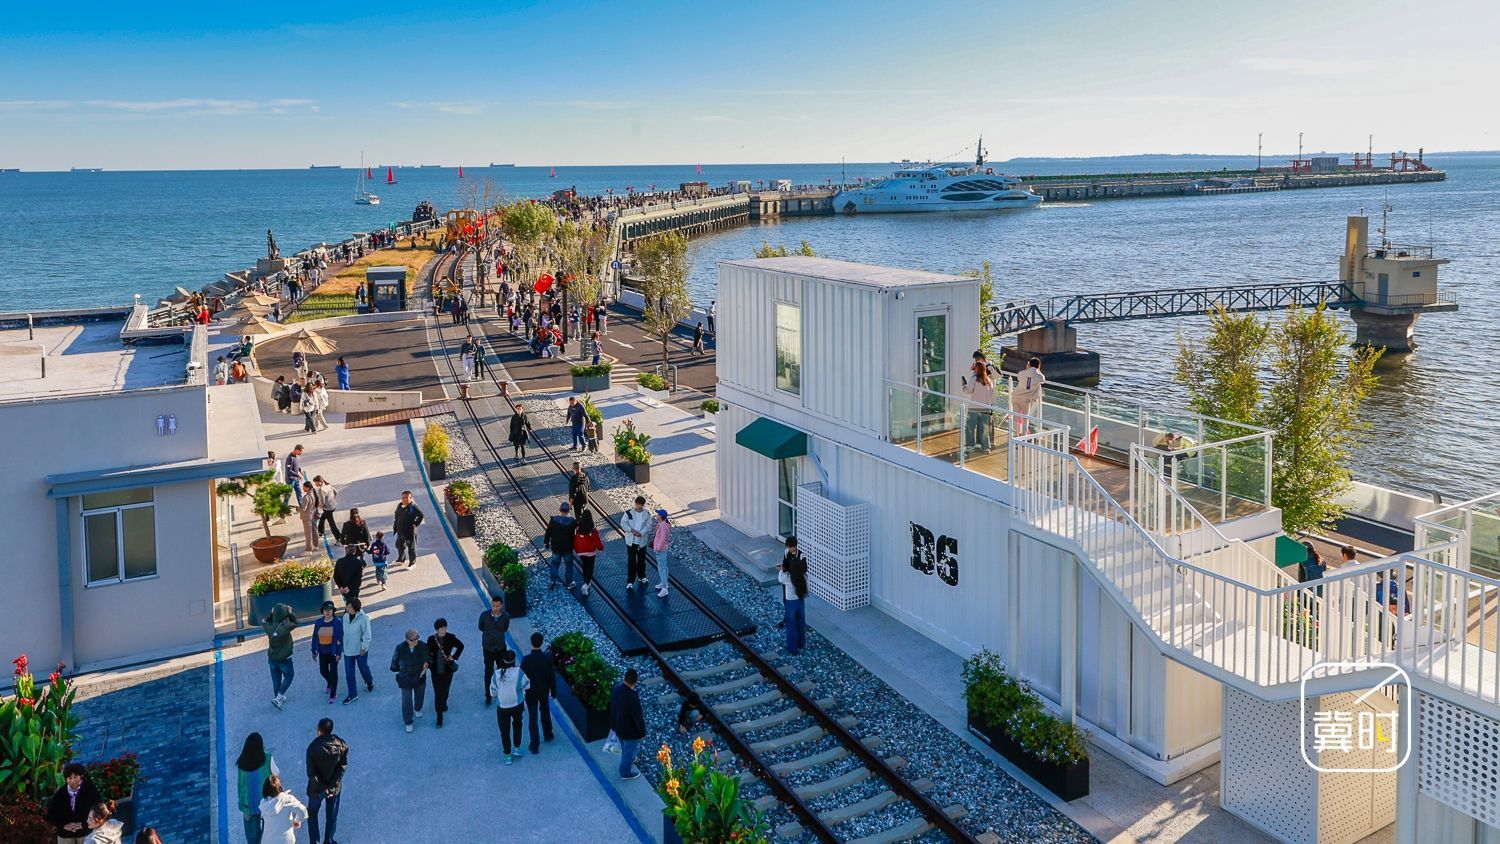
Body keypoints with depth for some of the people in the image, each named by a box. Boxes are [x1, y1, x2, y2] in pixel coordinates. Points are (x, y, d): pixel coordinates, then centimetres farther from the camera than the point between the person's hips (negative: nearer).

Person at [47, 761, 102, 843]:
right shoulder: (59, 794, -4)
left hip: (85, 831, -2)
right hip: (65, 833, 2)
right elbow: (51, 813, 2)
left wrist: (84, 824, -15)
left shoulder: (90, 790, -11)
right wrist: (63, 825, -11)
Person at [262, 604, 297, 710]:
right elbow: (295, 622, -4)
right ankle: (278, 698, 3)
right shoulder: (285, 628, -26)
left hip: (272, 658, 4)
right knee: (289, 676, 16)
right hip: (284, 658, -4)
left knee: (276, 679, 19)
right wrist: (290, 612, 5)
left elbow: (264, 622, 11)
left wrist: (271, 613, 4)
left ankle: (278, 698, 35)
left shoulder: (269, 628, -13)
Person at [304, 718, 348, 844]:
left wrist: (322, 788, -14)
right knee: (331, 816, 20)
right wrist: (332, 786, -13)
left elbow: (311, 772, -21)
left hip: (316, 789, -2)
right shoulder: (341, 745, -15)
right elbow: (343, 767, -14)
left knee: (312, 814, 23)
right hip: (335, 787, 2)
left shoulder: (313, 747, -23)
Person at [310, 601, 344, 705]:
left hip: (333, 651, -4)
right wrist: (314, 651, 6)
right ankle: (330, 683, 47)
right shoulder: (318, 623, -2)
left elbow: (341, 638, -12)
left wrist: (339, 653, -14)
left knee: (333, 672, 0)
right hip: (322, 652, 4)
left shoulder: (337, 623, -14)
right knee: (323, 671, 14)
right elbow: (315, 637, 6)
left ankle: (333, 694, 11)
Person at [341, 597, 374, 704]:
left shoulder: (363, 618, -21)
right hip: (348, 650, 4)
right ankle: (352, 695, 18)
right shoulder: (345, 617, -5)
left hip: (360, 650, -4)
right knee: (349, 673, 6)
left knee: (363, 668, 17)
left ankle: (370, 682, 48)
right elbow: (344, 632, 8)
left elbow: (367, 635, -16)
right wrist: (341, 642, 11)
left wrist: (363, 648, -15)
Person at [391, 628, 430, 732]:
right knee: (406, 700, 2)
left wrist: (426, 667, -28)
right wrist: (395, 669, 10)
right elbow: (395, 660, -4)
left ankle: (417, 709, 58)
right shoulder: (400, 647, -22)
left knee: (419, 696, 25)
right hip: (405, 679, -2)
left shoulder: (423, 646, -21)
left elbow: (428, 659, -9)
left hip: (419, 677, 2)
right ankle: (408, 723, 19)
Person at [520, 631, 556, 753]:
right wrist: (553, 691, 6)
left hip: (530, 692, -2)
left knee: (533, 718, 9)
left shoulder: (526, 659, -24)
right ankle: (547, 734, 45)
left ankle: (535, 745, 15)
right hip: (544, 691, 2)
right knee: (545, 711, 27)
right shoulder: (548, 657, -18)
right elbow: (552, 676, -9)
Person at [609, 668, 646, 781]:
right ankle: (625, 773, 42)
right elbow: (638, 717, -26)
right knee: (629, 751, 20)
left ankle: (628, 760, 60)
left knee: (624, 748, 34)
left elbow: (612, 708, 0)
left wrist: (613, 725, 17)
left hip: (618, 726, 7)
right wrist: (642, 732, -8)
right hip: (630, 731, -7)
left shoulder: (616, 688, -17)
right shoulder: (632, 697, -39)